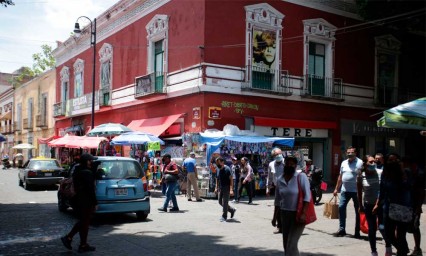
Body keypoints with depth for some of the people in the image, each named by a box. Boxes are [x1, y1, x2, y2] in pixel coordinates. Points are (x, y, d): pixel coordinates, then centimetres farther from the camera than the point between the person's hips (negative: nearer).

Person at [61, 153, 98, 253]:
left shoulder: (76, 171, 11)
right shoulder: (87, 173, -19)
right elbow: (91, 190, -20)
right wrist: (95, 203, -14)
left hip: (77, 200, 9)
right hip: (85, 202, -9)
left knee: (82, 221, 20)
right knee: (85, 223, 2)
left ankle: (68, 238, 15)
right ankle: (83, 245, 12)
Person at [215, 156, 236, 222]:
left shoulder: (227, 169, -14)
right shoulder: (218, 169, 7)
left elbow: (231, 179, -16)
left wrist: (231, 189, -22)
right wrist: (216, 188, 12)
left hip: (226, 188, -7)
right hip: (220, 188, 8)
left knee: (224, 202, -6)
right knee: (220, 202, 10)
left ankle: (224, 217, 6)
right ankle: (232, 210, 27)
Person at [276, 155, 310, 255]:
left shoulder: (301, 176, -11)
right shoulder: (279, 179, 4)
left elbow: (307, 195, -15)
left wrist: (303, 213, -23)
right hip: (284, 214, 6)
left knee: (292, 244, -9)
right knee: (286, 244, 13)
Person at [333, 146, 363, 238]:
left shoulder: (360, 163, -8)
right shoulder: (344, 163, 12)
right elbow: (340, 177, 18)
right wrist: (336, 189, 18)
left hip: (356, 191, -5)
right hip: (345, 190, 6)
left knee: (358, 211, 4)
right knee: (341, 207, 1)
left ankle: (357, 232, 12)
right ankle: (341, 229, 10)